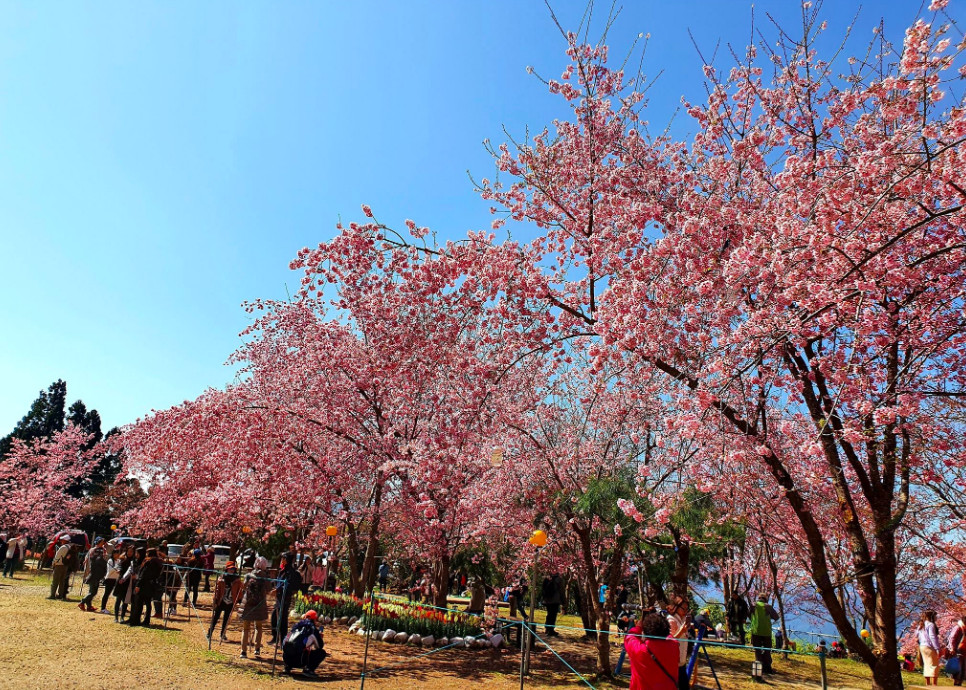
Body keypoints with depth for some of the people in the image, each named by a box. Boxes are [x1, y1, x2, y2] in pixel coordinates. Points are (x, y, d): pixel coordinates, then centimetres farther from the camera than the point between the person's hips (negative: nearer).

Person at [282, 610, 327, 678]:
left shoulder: (296, 625, 22)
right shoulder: (313, 628, 8)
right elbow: (320, 646, 13)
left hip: (286, 659, 6)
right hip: (298, 660, -6)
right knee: (322, 653, 7)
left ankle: (288, 666, 18)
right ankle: (308, 670, -10)